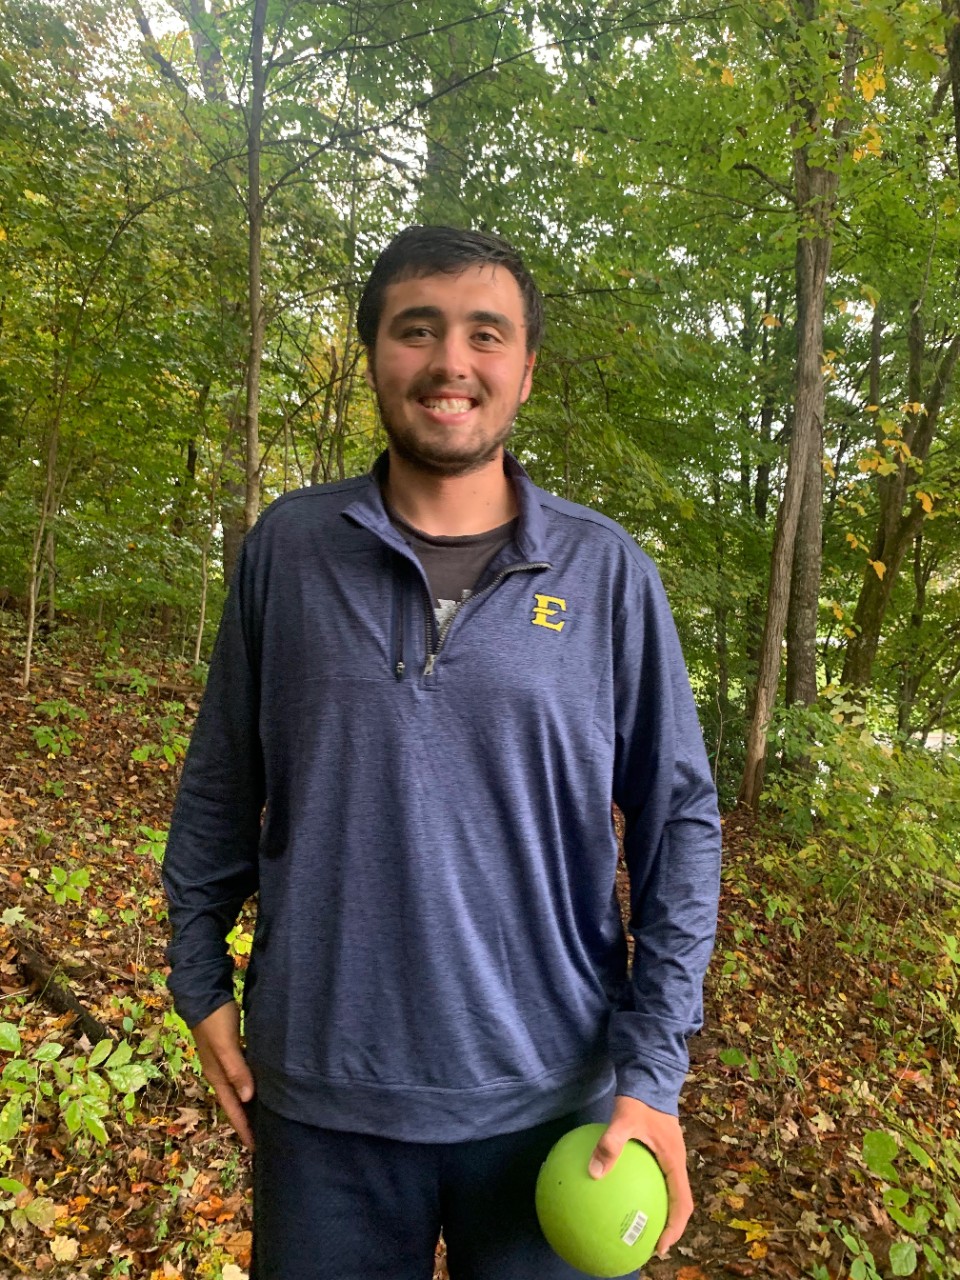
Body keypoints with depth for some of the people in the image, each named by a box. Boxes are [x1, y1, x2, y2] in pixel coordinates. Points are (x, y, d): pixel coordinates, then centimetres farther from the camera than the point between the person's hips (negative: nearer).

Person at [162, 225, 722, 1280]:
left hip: (549, 1094, 0)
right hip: (318, 1089, 1)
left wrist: (653, 1070, -6)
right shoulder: (289, 546, -4)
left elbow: (678, 820, -3)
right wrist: (199, 980, 7)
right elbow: (220, 784, 5)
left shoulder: (606, 571, -7)